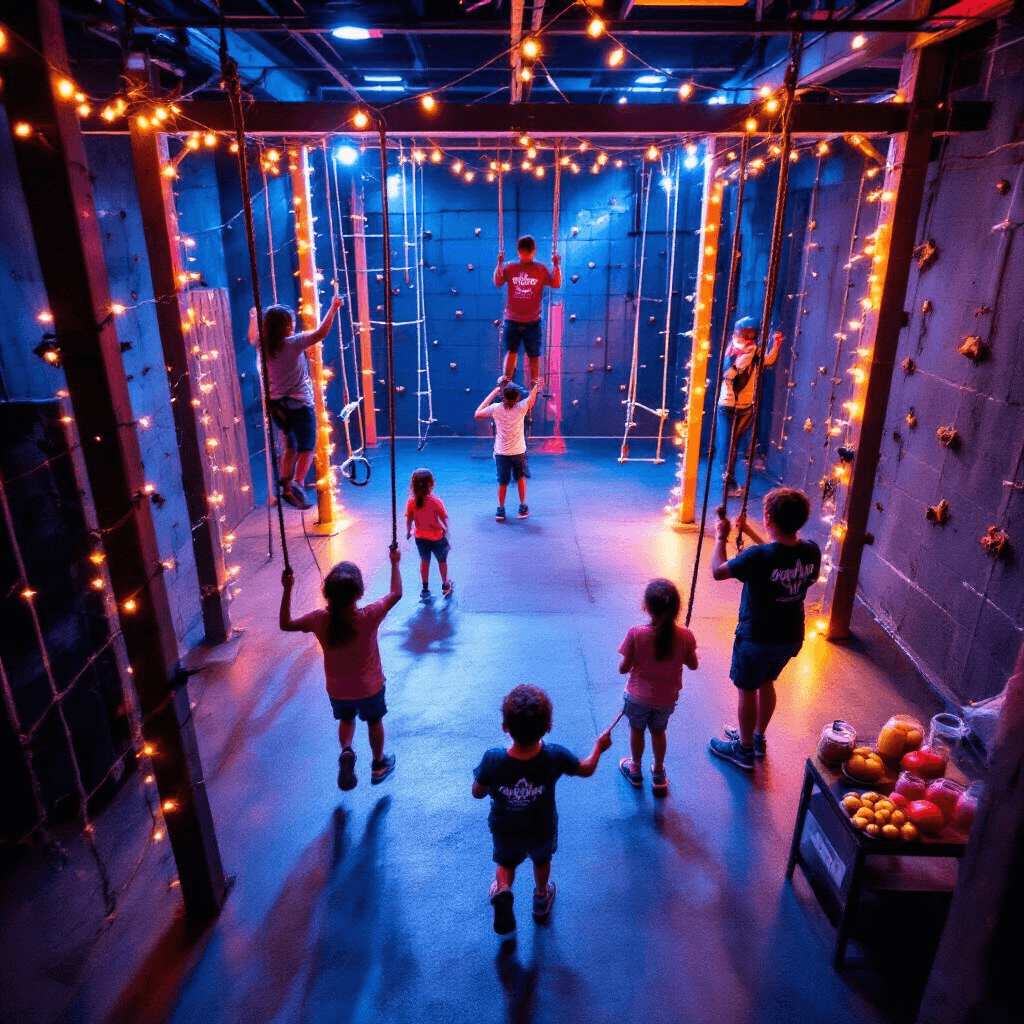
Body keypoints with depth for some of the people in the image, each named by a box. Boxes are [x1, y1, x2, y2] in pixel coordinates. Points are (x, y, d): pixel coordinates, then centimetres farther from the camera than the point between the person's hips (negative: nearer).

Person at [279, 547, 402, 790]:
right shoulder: (369, 617, -31)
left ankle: (346, 751, 7)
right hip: (370, 688, -1)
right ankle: (378, 765, 45)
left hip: (337, 691, 2)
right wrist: (395, 564, -2)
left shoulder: (319, 620, -26)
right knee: (374, 721, 27)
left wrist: (287, 590, -7)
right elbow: (396, 593, -15)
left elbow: (285, 624, -8)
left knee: (346, 719, 32)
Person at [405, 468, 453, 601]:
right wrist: (446, 530, 1)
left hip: (420, 538, 3)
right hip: (437, 537, -3)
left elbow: (409, 520, -3)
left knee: (424, 561, 22)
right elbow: (444, 520, -16)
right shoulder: (436, 502, -24)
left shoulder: (411, 502, -15)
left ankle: (425, 589, 30)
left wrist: (408, 532, 14)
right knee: (442, 560, 20)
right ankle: (445, 586, 37)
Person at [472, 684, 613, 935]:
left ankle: (502, 891, 7)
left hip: (504, 832, -1)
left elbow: (477, 792, -17)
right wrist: (599, 747, 6)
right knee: (541, 860, 34)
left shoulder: (492, 760, -36)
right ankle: (541, 898, 56)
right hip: (542, 831, 1)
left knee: (506, 862, 32)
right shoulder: (555, 757, -34)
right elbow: (586, 769, -13)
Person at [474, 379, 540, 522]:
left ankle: (500, 510, 14)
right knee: (520, 478, 21)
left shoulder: (495, 408, -11)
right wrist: (536, 385, 30)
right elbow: (532, 397, 9)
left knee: (502, 482, 12)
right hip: (518, 451, 0)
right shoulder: (521, 407, -11)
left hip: (501, 452, 0)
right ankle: (523, 508, 24)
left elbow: (477, 414, 5)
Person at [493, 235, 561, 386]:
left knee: (533, 354, 6)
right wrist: (500, 263, -15)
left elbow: (556, 284, -4)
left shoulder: (541, 269, 2)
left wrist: (556, 265, -14)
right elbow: (498, 283, -6)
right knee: (511, 351, 5)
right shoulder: (510, 268, 3)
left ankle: (534, 383, 16)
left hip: (532, 321, 0)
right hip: (512, 319, 1)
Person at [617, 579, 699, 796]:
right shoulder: (685, 636, -20)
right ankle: (659, 774, 43)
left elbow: (624, 668, -18)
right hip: (666, 699, 2)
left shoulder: (636, 634, -27)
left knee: (636, 729, 24)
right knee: (658, 732, 26)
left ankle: (635, 769, 45)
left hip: (638, 696, -2)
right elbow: (693, 665, -4)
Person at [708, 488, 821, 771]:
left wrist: (720, 538, -1)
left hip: (757, 638, -6)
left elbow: (718, 571, -16)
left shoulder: (758, 557, -31)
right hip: (791, 637, 6)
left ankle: (744, 750, 33)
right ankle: (758, 737, 46)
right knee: (766, 683, 27)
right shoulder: (812, 552, -12)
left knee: (747, 691, 15)